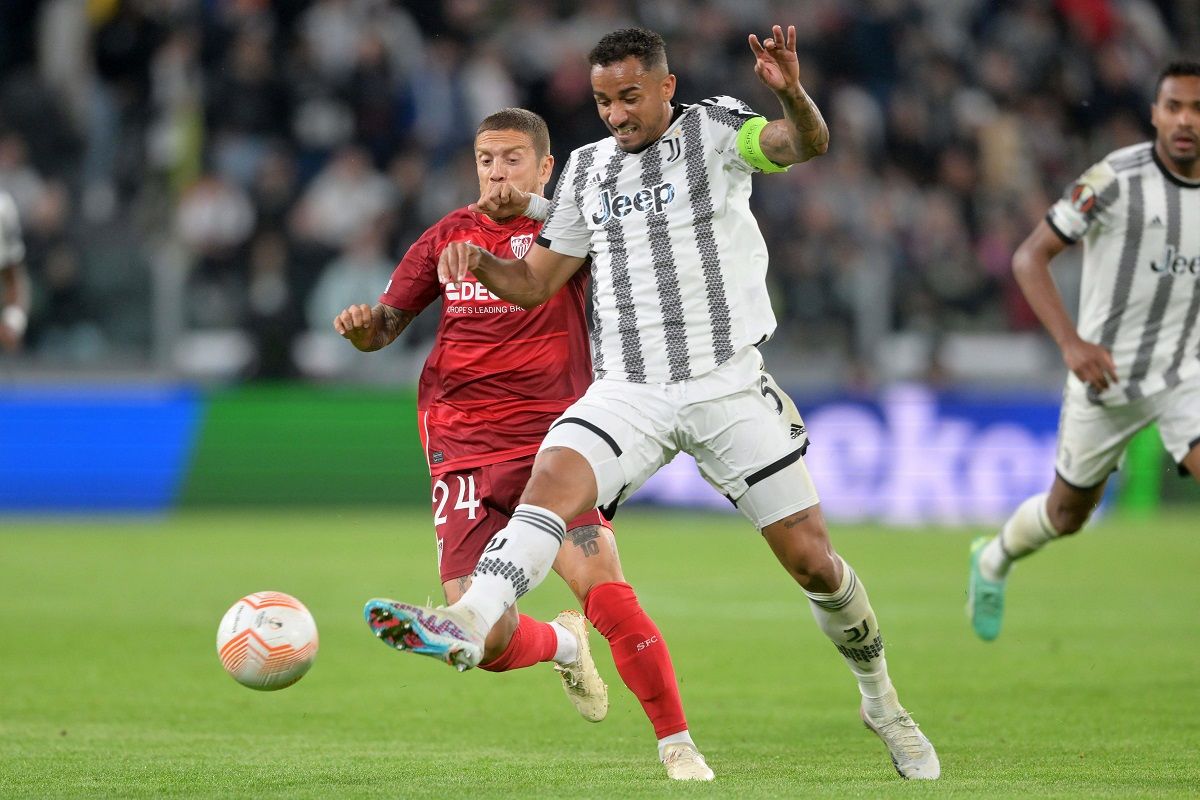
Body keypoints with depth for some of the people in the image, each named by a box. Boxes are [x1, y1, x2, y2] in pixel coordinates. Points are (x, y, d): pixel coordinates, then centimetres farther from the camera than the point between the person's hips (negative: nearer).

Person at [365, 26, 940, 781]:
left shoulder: (714, 130, -1)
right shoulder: (587, 171, 11)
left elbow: (808, 144, -21)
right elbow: (535, 283, 13)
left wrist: (793, 93, -44)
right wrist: (478, 262, -9)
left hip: (729, 386, -2)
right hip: (630, 392, 2)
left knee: (812, 558, 1)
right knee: (553, 478, -28)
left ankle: (881, 699, 23)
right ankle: (468, 621, -46)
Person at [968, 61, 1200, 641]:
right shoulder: (1115, 179, -17)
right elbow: (1030, 256, -15)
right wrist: (1070, 341, -26)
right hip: (1105, 376, -3)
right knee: (1066, 515, 15)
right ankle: (994, 560, 49)